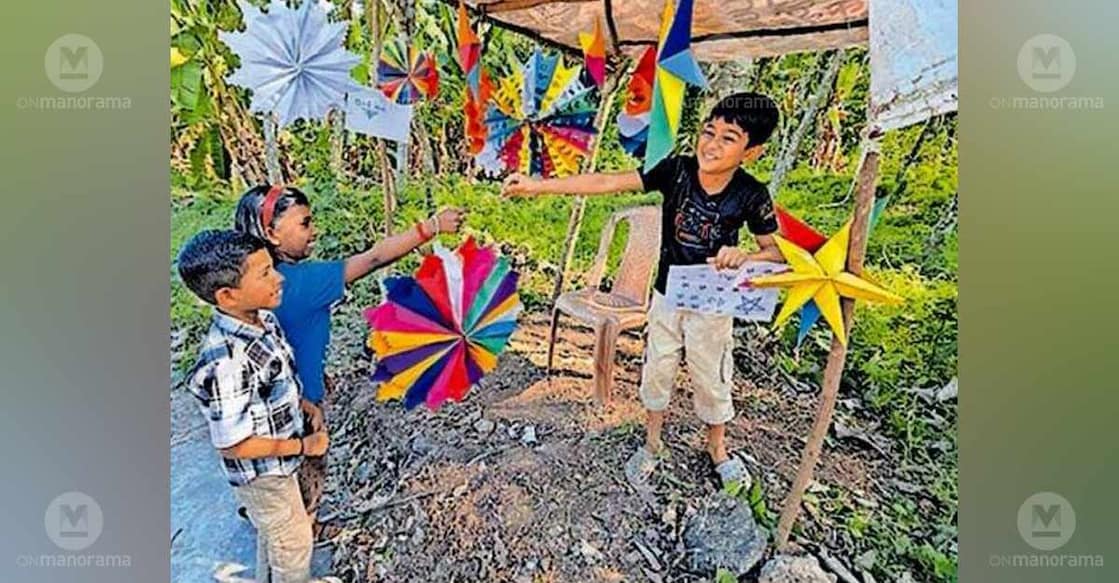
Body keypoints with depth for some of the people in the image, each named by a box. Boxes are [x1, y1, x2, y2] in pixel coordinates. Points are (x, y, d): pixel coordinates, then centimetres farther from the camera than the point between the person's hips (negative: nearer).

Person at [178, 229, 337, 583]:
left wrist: (303, 406, -4)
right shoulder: (228, 363, -37)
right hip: (261, 473, -8)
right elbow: (233, 445, -27)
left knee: (273, 533, 32)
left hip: (274, 463, 8)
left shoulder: (262, 318, -12)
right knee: (293, 541, 18)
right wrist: (303, 446, -19)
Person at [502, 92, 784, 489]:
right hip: (666, 296, 2)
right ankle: (652, 445, 40)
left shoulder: (751, 196, -16)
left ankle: (717, 449, 44)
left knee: (711, 380, 15)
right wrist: (539, 186, -21)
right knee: (657, 372, 15)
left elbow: (776, 251, -7)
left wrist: (744, 257, -31)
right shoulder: (677, 170, -14)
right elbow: (608, 183, -18)